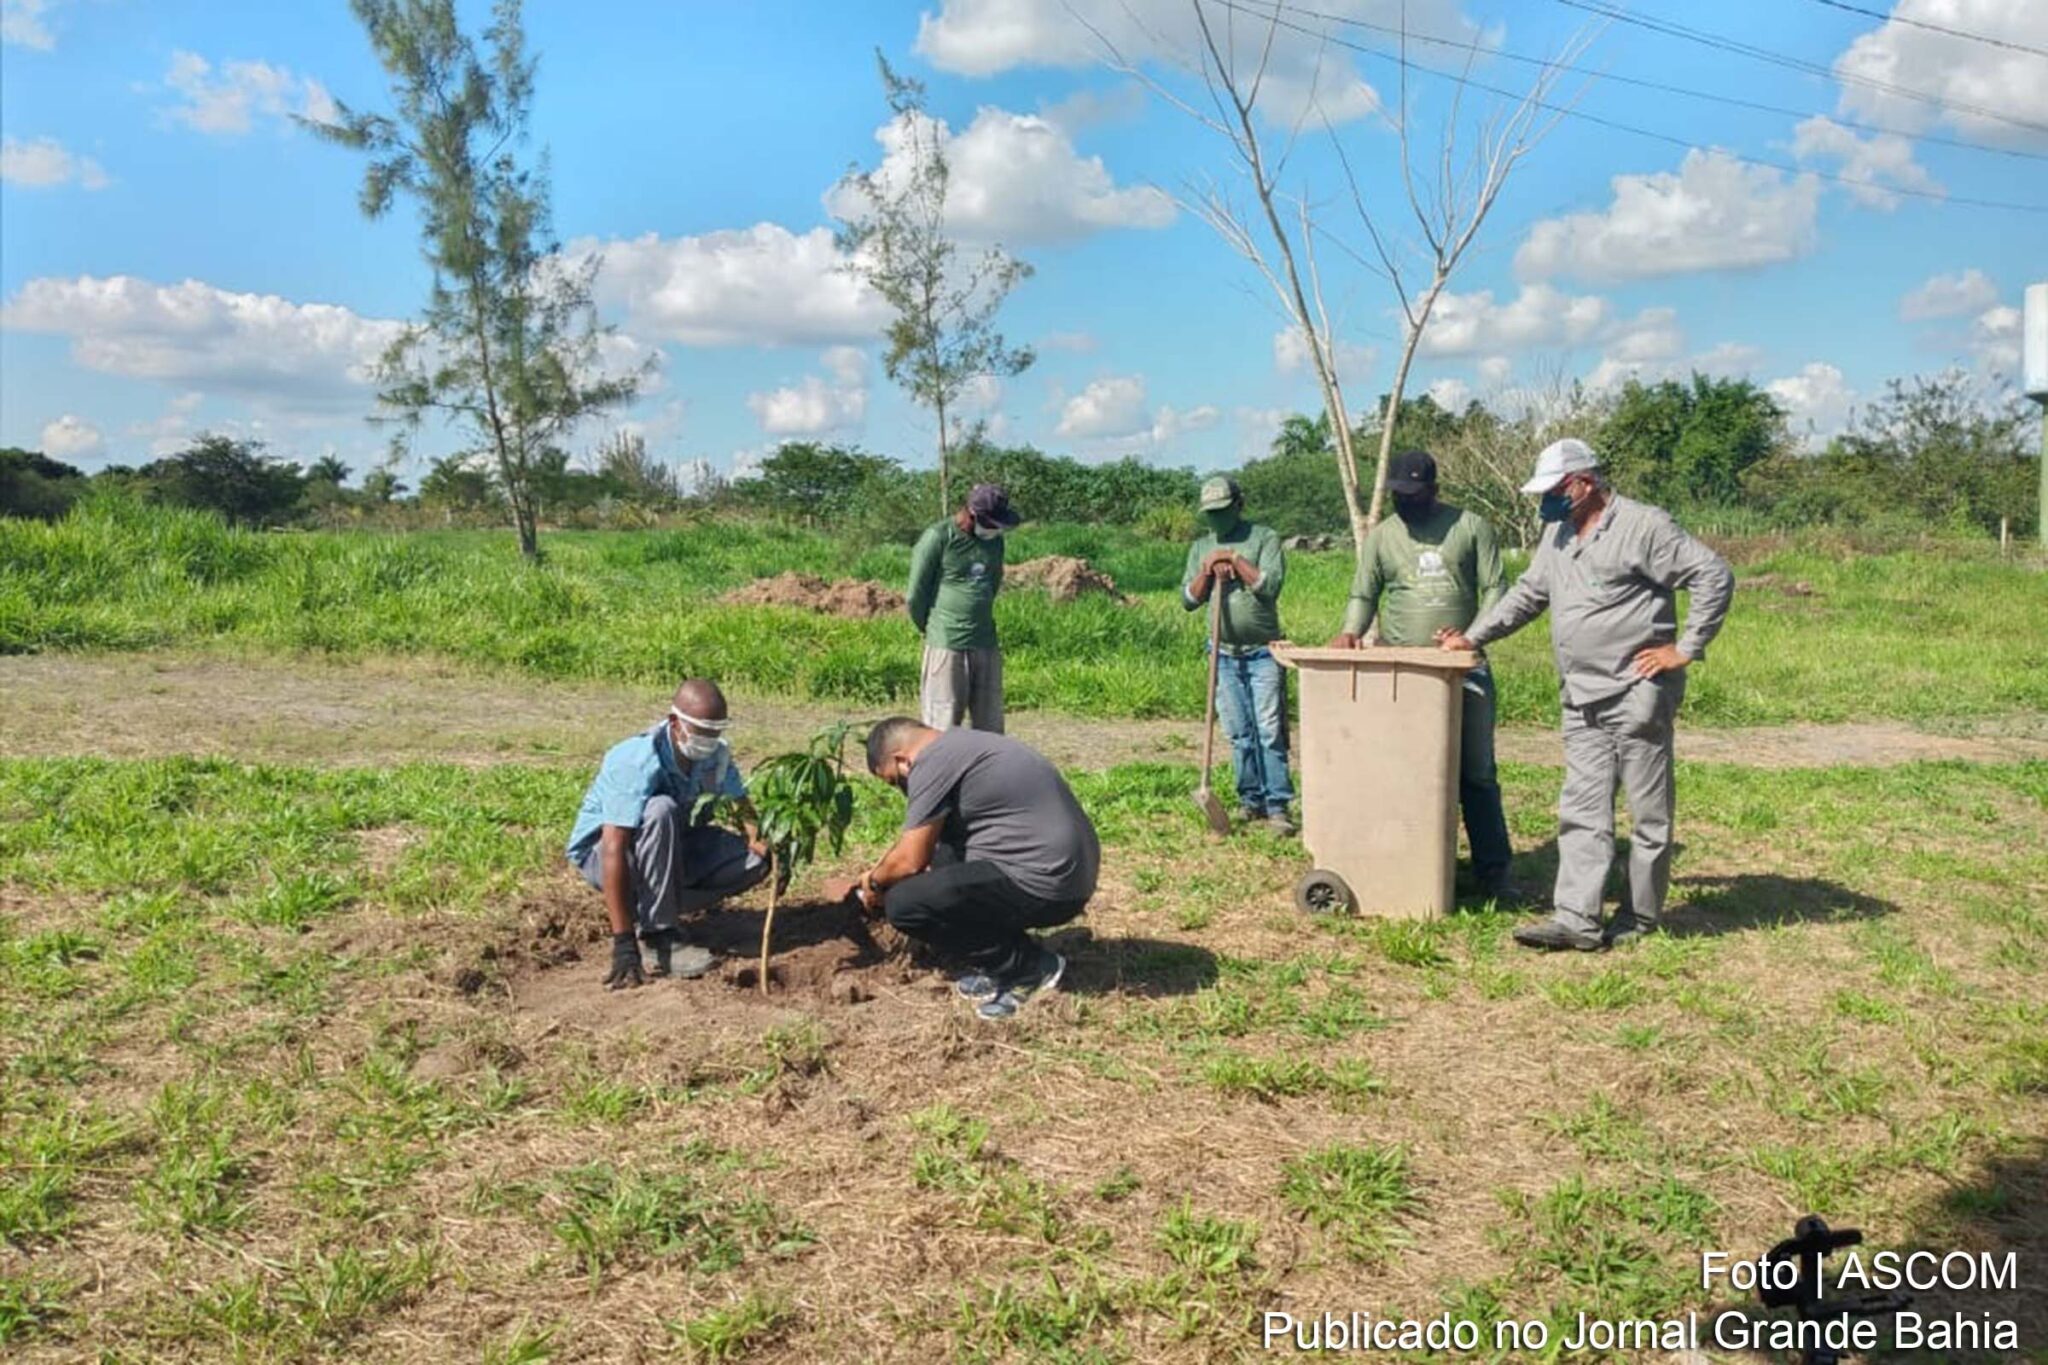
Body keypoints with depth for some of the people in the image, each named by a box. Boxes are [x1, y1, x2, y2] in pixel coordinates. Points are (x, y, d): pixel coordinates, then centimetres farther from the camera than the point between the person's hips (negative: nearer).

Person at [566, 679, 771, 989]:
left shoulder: (716, 754, -11)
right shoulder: (637, 763, -31)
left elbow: (743, 806, -5)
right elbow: (614, 850, -36)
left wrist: (762, 842, -31)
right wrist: (623, 944, -40)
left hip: (666, 849, 7)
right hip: (598, 852, -6)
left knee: (754, 859, -11)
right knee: (660, 810, -36)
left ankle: (648, 911, -1)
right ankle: (661, 938, -29)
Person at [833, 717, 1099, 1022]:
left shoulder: (932, 764, -11)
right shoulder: (960, 746, 19)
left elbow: (910, 860, -10)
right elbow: (919, 843, 30)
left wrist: (874, 882, 10)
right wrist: (870, 876, 33)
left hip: (1046, 885, -10)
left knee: (903, 904, -11)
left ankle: (1028, 967, 0)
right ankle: (1001, 965, 15)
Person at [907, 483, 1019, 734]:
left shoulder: (994, 541, 8)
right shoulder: (938, 538, -10)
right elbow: (915, 595, -5)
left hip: (987, 645, 6)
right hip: (947, 647, -6)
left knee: (990, 726, 9)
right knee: (943, 727, -2)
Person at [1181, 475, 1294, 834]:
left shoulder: (1263, 538, 0)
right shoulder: (1201, 547, 13)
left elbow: (1271, 584, -13)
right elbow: (1188, 599, 8)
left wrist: (1235, 559, -12)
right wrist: (1207, 572, -8)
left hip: (1262, 652, -4)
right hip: (1224, 654, 4)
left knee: (1270, 731, -7)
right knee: (1239, 734, 6)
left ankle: (1277, 804, -4)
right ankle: (1250, 799, 16)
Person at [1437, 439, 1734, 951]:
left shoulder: (1643, 525, -9)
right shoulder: (1558, 533, 16)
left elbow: (1715, 577, -11)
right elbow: (1528, 593, 25)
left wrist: (1686, 649, -11)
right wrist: (1472, 637, 19)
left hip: (1636, 693, -7)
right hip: (1581, 699, 8)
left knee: (1648, 811, 4)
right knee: (1582, 812, 2)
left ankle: (1641, 917, 14)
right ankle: (1576, 919, 1)